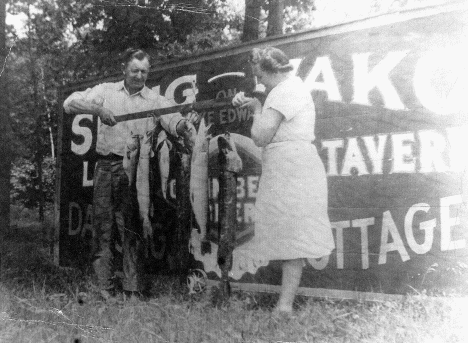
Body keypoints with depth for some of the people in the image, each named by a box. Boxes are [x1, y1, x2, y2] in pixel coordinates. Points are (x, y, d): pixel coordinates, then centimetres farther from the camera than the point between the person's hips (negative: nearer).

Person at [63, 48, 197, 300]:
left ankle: (133, 291, -2)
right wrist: (97, 109, -14)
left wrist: (183, 125, -35)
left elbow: (172, 120, -11)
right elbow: (70, 103, 4)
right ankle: (105, 290, 10)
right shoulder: (106, 91, 11)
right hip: (106, 166, 2)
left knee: (131, 230, -6)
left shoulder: (155, 100, 6)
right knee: (103, 227, 3)